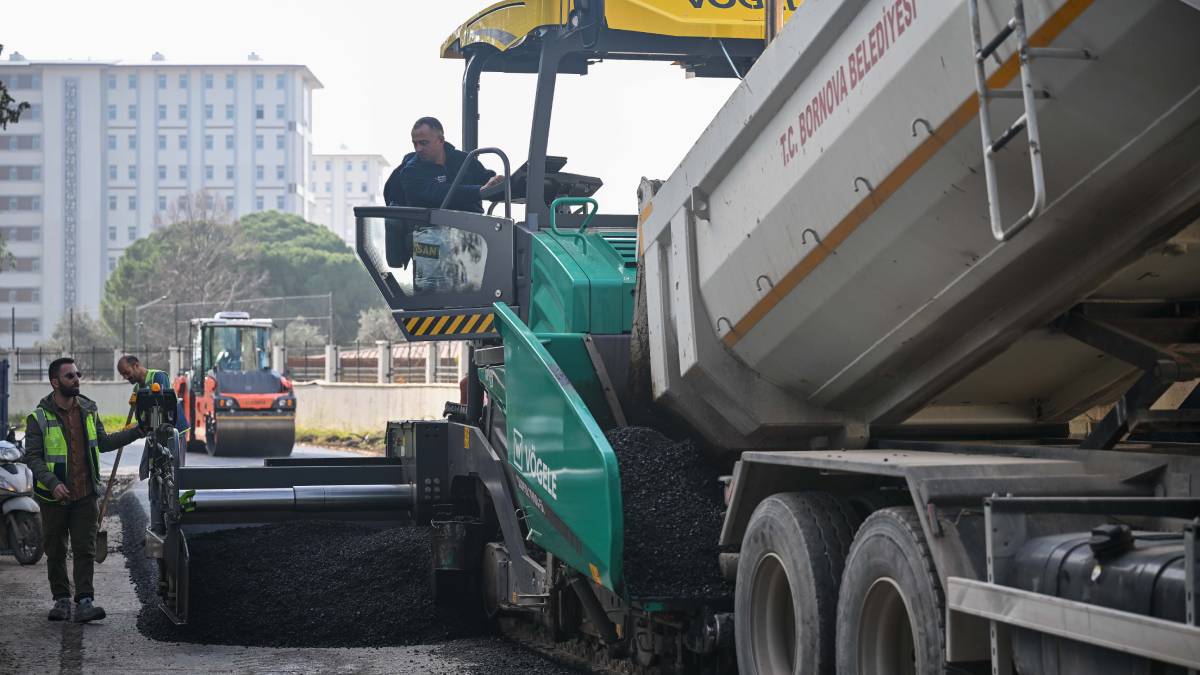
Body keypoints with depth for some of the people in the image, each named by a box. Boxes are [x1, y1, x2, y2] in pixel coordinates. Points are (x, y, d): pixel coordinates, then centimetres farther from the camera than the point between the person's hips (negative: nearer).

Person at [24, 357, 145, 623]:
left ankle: (84, 602, -6)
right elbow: (32, 456, -9)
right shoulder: (39, 417, -6)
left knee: (85, 550, -4)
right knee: (55, 551, 7)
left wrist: (137, 432, 9)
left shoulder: (88, 410, 8)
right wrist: (53, 483, -23)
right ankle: (61, 599, 19)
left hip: (85, 494, 3)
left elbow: (103, 442, 18)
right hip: (54, 497, -2)